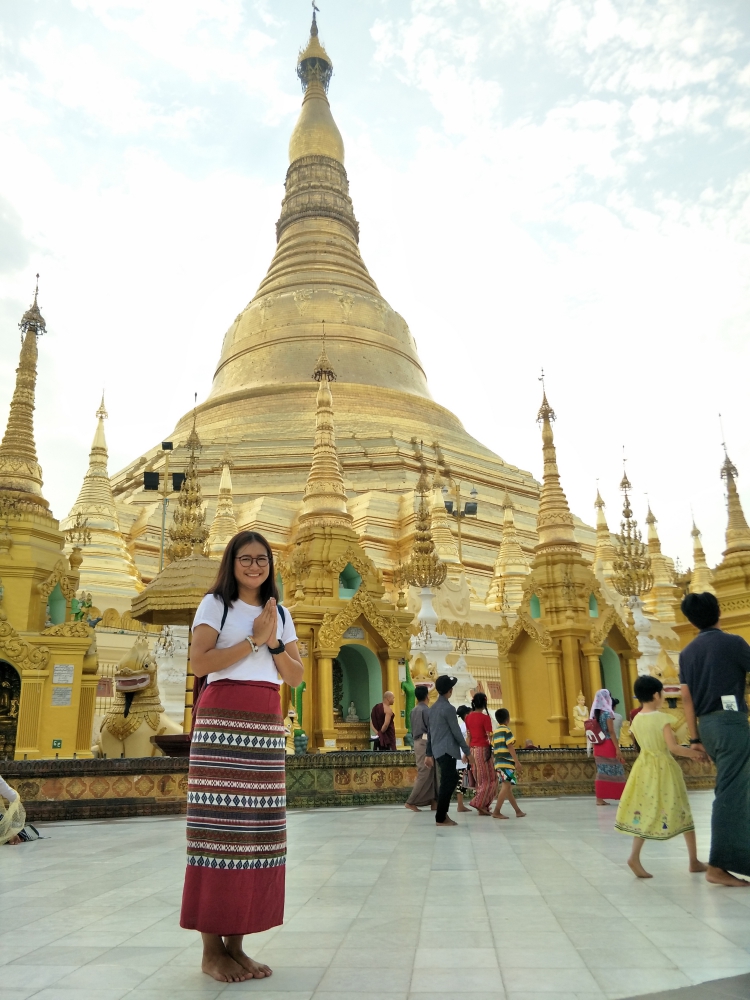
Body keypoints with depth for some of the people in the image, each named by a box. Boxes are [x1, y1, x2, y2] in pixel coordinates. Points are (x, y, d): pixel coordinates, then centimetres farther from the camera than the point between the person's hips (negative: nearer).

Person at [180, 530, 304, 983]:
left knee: (257, 827, 3)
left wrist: (273, 643, -3)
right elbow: (199, 662, -9)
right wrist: (253, 640, -9)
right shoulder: (216, 603, 4)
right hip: (223, 716, -5)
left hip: (267, 722, 5)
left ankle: (236, 943, 13)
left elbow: (296, 677, 12)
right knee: (219, 825, -5)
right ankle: (212, 948, 6)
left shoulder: (280, 614, 17)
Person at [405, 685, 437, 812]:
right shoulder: (426, 710, -13)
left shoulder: (413, 711, 12)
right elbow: (431, 729, -15)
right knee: (424, 774, -4)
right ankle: (411, 802, -4)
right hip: (425, 743, -9)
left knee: (430, 773, 12)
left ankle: (433, 801, 12)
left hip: (417, 742, 9)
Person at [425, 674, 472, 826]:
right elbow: (456, 732, -13)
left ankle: (442, 812, 18)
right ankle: (440, 818, 2)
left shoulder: (434, 708, 13)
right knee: (447, 782, -2)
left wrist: (429, 753, 20)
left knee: (451, 779, 18)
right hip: (447, 751, -9)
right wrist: (467, 751, -4)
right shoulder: (449, 708, -13)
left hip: (438, 751, 9)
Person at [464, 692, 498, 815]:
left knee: (480, 779, 15)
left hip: (472, 749, 6)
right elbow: (489, 736, -14)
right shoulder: (485, 717, -13)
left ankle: (483, 807, 18)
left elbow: (469, 736, 10)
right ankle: (479, 804, -6)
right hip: (483, 749, -6)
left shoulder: (468, 717, 5)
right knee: (489, 779, 5)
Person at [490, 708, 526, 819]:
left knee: (507, 787, 13)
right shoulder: (506, 730, -7)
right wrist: (517, 761, -13)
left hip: (498, 763, 9)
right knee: (506, 786, -10)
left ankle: (517, 811, 21)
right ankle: (496, 811, -16)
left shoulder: (495, 731, 15)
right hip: (507, 762, -8)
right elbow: (510, 746, -13)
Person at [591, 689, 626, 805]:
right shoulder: (607, 712, -11)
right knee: (614, 770, 2)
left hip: (598, 746, 7)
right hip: (608, 745, -7)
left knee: (602, 772, 8)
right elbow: (611, 732, -14)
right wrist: (618, 748, -13)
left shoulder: (595, 713, 9)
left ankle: (600, 798, 7)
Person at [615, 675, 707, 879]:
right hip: (664, 769, -5)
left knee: (646, 814, 7)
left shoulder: (636, 720, 4)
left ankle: (635, 856, -7)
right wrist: (694, 753, -5)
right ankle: (694, 861, 20)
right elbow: (673, 747, -20)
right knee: (681, 813, 10)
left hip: (645, 769, 5)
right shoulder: (662, 718, -15)